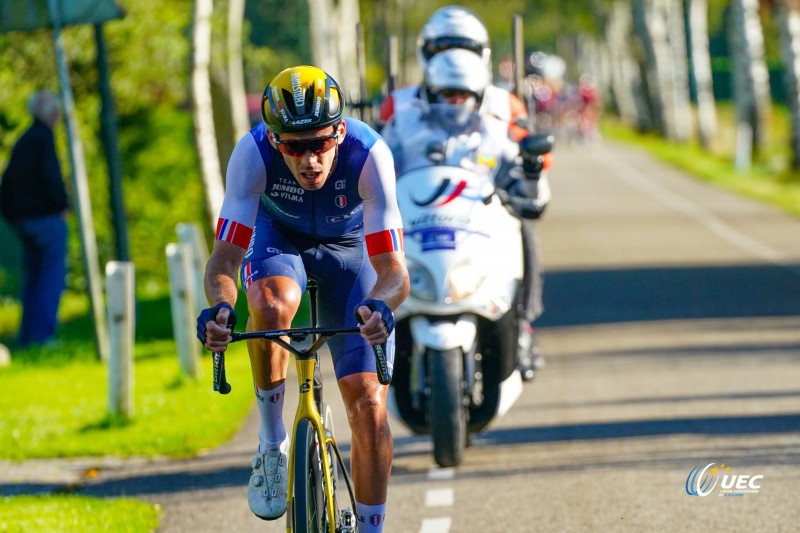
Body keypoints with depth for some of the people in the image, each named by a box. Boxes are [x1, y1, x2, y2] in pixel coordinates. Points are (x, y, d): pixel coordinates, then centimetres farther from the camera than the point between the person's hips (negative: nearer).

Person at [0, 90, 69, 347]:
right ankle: (43, 333, -12)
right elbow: (50, 174, -23)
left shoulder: (22, 142, 14)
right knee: (53, 277, -6)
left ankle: (27, 335, 16)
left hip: (24, 218, 8)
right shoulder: (43, 138, -11)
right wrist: (62, 205, -12)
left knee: (32, 276, 15)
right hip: (47, 217, -8)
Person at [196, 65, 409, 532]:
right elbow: (224, 258, -34)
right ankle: (272, 444, -15)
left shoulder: (369, 154, -36)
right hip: (279, 239, 0)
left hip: (350, 248, 0)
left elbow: (393, 269, -37)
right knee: (272, 305, -36)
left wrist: (380, 305, -60)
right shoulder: (253, 153, -34)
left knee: (368, 402, -12)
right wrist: (220, 307, -56)